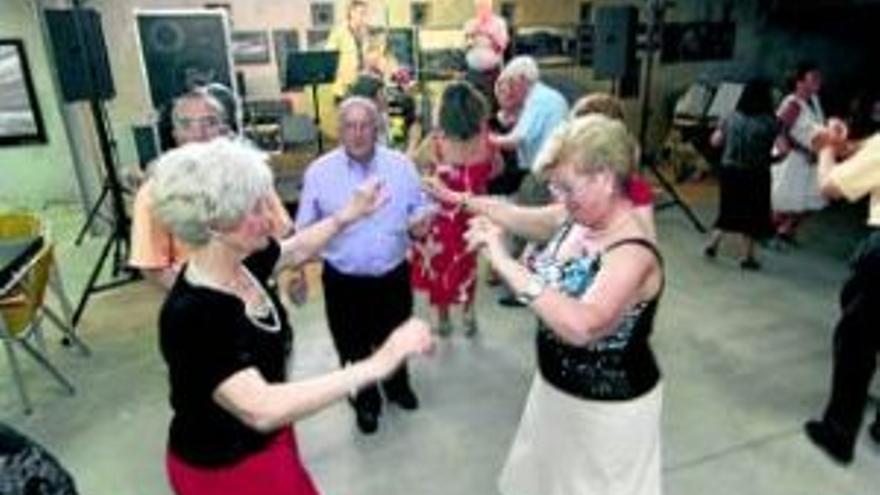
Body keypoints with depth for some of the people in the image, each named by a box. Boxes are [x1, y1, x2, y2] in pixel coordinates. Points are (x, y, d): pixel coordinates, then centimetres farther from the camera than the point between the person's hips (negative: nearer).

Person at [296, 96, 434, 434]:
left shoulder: (401, 165, -5)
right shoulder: (319, 171, -8)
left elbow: (418, 207, 3)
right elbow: (305, 228, -3)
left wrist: (419, 223, -20)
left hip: (393, 276, 2)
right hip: (343, 281, -1)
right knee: (354, 348, 16)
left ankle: (397, 385, 55)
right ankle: (365, 401, 44)